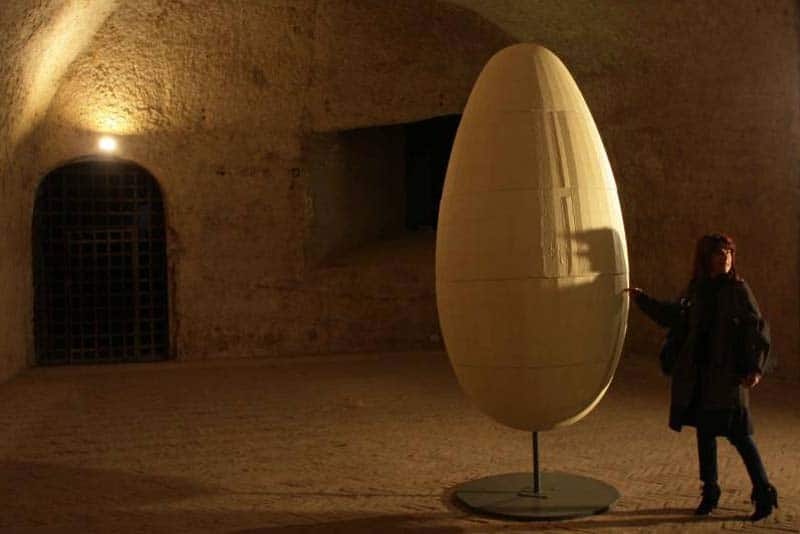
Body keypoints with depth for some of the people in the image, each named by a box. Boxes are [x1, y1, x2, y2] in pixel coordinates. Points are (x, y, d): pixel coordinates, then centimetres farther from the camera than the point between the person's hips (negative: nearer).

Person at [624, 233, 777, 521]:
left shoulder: (738, 289, -5)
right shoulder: (697, 290, 8)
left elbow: (758, 329, -6)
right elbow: (674, 316, 20)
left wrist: (755, 367, -14)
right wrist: (642, 299, 16)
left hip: (728, 373, -5)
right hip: (699, 373, 5)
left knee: (738, 433, -7)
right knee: (704, 430, 11)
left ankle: (763, 492, 7)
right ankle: (710, 491, 24)